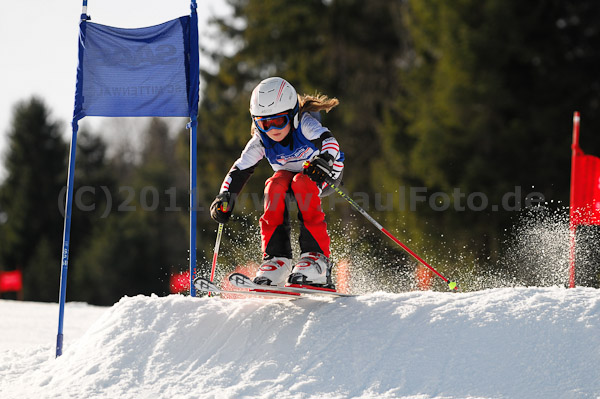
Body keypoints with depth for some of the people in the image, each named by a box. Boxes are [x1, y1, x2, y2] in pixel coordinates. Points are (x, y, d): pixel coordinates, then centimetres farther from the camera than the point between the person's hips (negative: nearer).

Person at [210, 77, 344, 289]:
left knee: (301, 183, -36)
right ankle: (276, 259, -30)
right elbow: (240, 170, -10)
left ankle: (317, 257, -39)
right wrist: (224, 198, -21)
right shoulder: (261, 141, -16)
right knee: (275, 185, -29)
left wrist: (324, 160, -66)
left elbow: (328, 140, -45)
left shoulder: (304, 123, -28)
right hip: (289, 174, 4)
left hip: (325, 175, -4)